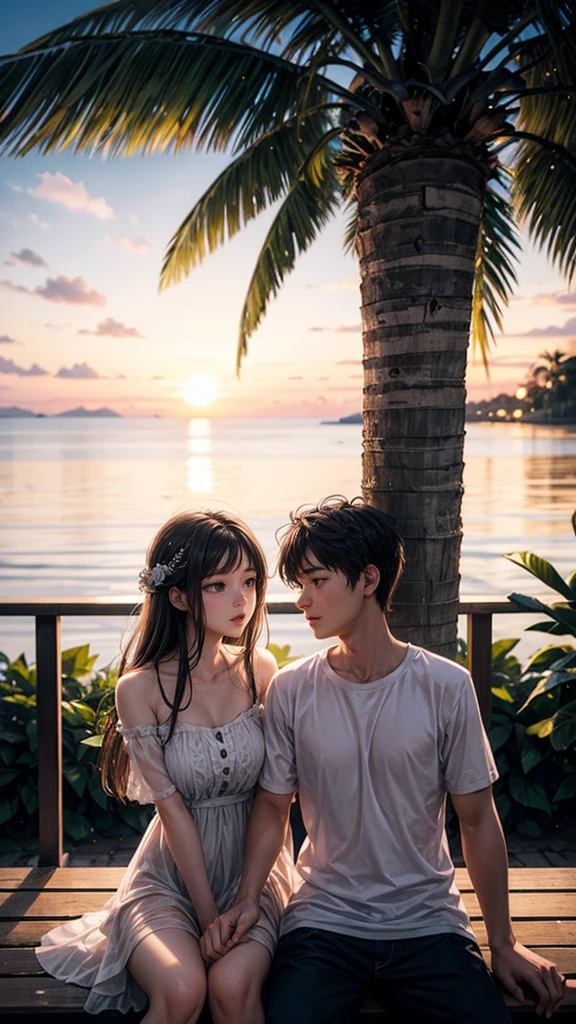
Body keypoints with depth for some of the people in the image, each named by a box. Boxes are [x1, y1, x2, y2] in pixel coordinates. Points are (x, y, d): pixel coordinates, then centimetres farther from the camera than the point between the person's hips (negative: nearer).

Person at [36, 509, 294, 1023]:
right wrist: (208, 917, -12)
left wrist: (249, 901, -6)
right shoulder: (142, 688, -13)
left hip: (253, 869, 2)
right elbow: (173, 811, -11)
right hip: (171, 876, -2)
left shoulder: (260, 669, -3)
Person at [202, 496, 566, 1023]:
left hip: (428, 925, 0)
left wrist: (503, 944, 4)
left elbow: (477, 821, -1)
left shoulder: (446, 687, -8)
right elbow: (274, 805, 6)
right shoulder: (291, 690, -4)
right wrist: (247, 898, -9)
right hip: (323, 921, 0)